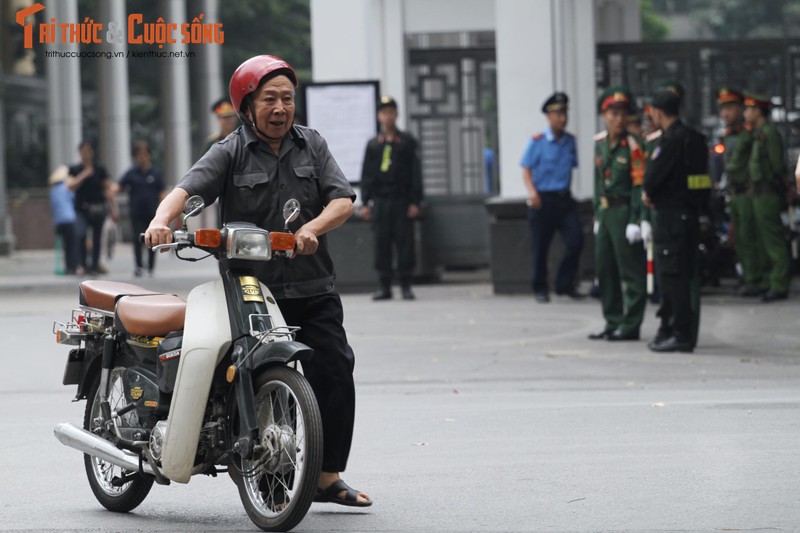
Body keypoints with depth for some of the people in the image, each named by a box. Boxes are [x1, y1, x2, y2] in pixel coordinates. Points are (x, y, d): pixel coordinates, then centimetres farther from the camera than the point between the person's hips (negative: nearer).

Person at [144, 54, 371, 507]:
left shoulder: (312, 146, 12)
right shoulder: (231, 154, 1)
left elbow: (343, 200, 3)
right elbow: (188, 189, -14)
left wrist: (312, 228, -17)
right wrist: (162, 220, -35)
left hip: (312, 289, 3)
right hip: (251, 290, -3)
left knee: (334, 375, -2)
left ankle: (329, 477, 9)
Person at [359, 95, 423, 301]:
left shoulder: (408, 142, 6)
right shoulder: (373, 145, 12)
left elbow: (416, 173, 3)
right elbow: (366, 175, 11)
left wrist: (415, 202, -5)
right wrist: (365, 203, 3)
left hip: (402, 200, -2)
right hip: (380, 202, 2)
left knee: (405, 243, -3)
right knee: (381, 244, 0)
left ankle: (406, 286, 3)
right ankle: (384, 286, 5)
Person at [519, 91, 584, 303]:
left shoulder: (570, 141, 8)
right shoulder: (537, 141, -5)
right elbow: (526, 169, -4)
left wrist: (567, 192, 12)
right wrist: (531, 191, -20)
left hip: (564, 198, 4)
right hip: (543, 200, -4)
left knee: (575, 240, -7)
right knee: (540, 246, 2)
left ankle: (565, 285, 8)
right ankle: (540, 289, 17)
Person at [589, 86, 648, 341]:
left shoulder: (633, 145, -11)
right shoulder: (600, 142, 10)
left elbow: (639, 185, -14)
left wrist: (635, 221, -18)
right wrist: (597, 214, 18)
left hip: (625, 212, -8)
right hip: (605, 212, 8)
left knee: (630, 270, -3)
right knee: (605, 268, 12)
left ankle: (630, 325, 1)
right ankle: (613, 322, 21)